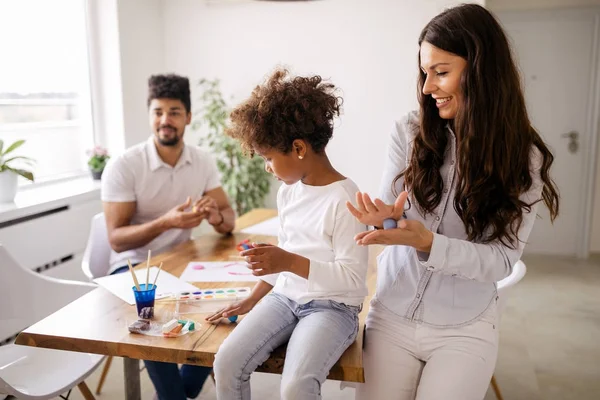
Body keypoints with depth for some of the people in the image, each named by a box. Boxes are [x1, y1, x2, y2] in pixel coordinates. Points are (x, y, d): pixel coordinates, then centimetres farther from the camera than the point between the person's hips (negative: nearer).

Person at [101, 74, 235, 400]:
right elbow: (116, 239, -19)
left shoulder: (203, 161, -2)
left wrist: (216, 216, -26)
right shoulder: (123, 166, -16)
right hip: (135, 267, -4)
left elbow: (229, 220, -1)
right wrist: (165, 222, -36)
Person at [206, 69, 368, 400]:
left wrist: (291, 263, -27)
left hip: (333, 307, -6)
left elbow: (353, 278, -19)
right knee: (227, 362, -13)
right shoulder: (287, 191, 6)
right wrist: (251, 300, 16)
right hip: (284, 297, 6)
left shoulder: (344, 199, -17)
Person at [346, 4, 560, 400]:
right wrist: (387, 219, -25)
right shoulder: (409, 133, -6)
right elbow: (389, 213, 0)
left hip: (464, 329, -1)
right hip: (392, 315, 1)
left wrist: (426, 242, -28)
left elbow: (502, 259, -12)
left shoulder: (524, 158, -8)